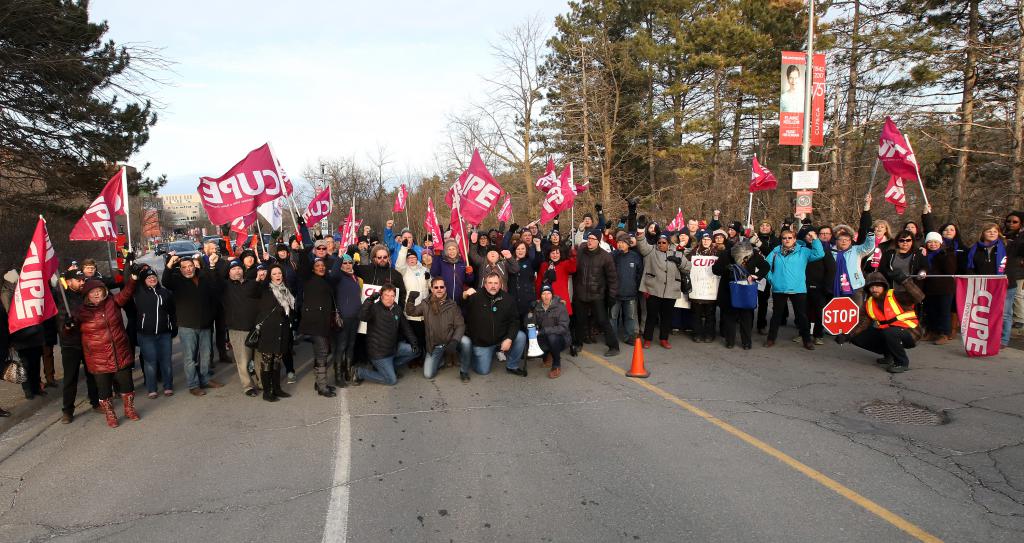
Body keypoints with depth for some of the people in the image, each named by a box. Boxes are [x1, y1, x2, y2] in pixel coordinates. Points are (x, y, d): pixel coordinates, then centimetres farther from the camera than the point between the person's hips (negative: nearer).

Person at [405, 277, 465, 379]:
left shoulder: (452, 305, -4)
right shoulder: (426, 304, 2)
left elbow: (460, 325, -8)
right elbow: (410, 312, 5)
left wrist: (454, 342, -24)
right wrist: (411, 300, -15)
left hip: (449, 342, -1)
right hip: (433, 346, 1)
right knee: (428, 374, -9)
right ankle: (441, 359, 23)